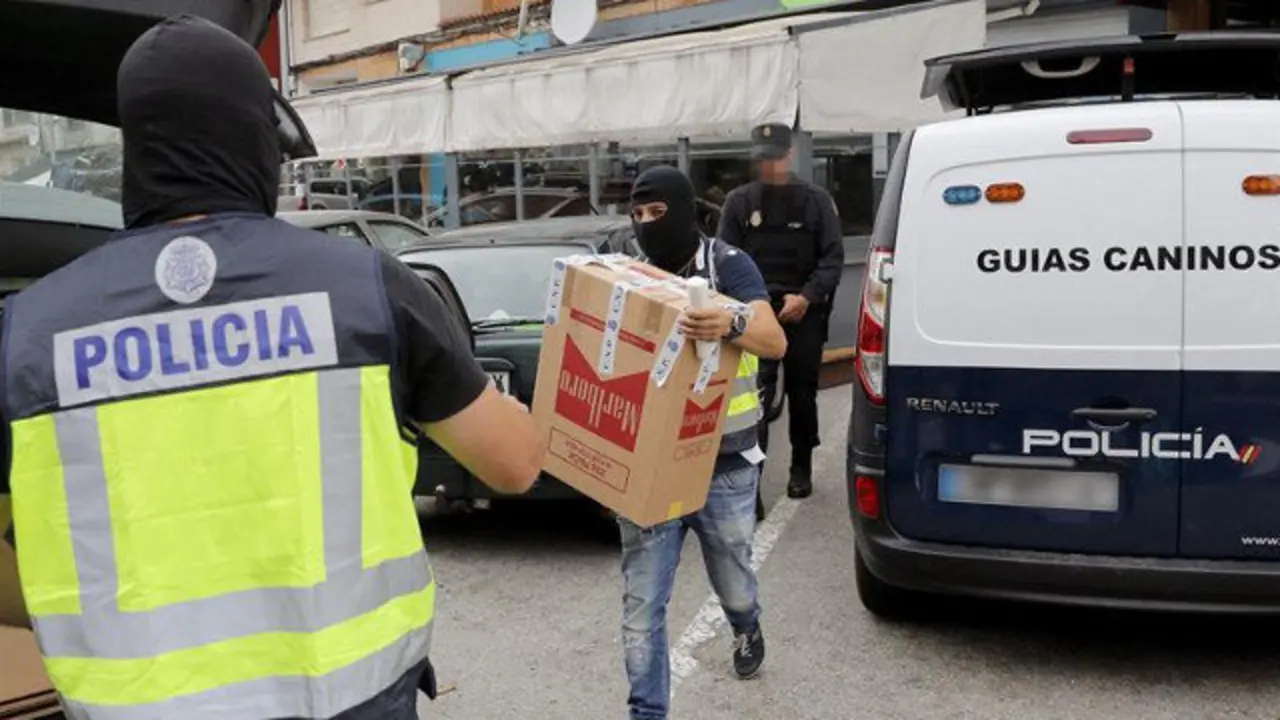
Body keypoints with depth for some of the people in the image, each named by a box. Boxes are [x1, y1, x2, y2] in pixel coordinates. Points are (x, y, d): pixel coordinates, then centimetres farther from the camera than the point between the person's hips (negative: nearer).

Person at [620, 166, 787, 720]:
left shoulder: (727, 265, -9)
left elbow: (775, 342, -23)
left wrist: (730, 326, -44)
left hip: (722, 466, -2)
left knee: (733, 585, 20)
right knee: (641, 605, 0)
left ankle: (747, 628, 55)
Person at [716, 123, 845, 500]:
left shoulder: (816, 200, 4)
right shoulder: (739, 201, 7)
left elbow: (833, 257, 0)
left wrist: (806, 297, -15)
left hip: (804, 312, 1)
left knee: (802, 394, 10)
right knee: (755, 393, -11)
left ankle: (801, 468, 26)